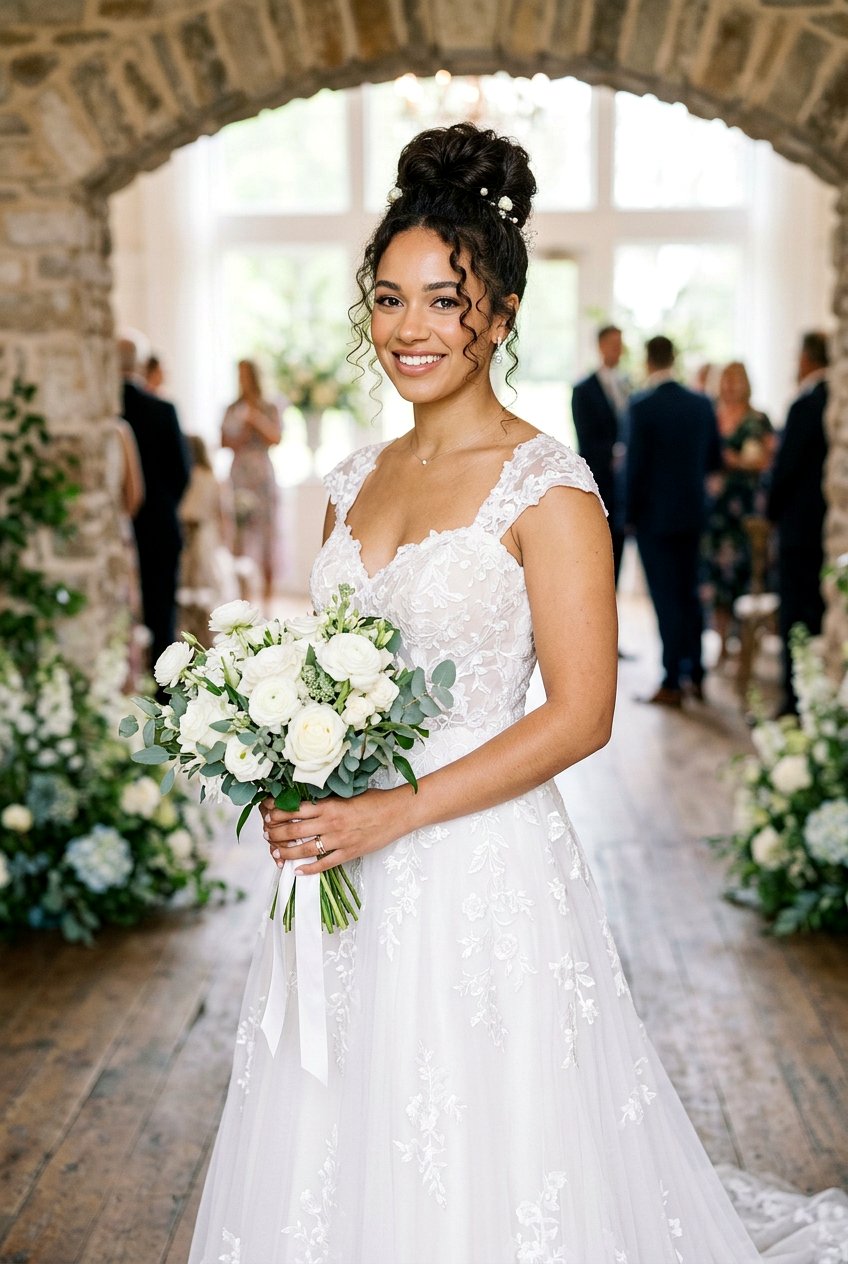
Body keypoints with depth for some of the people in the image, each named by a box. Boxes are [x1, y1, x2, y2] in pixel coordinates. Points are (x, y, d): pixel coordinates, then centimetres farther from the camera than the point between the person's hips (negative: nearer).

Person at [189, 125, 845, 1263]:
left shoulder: (545, 485, -11)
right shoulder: (356, 481, 9)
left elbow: (580, 715, -15)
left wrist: (394, 812, -18)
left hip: (479, 874, -6)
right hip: (346, 874, 6)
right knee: (341, 1167, 17)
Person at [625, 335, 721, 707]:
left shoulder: (642, 405, -14)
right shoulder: (701, 403, 4)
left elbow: (636, 464, -14)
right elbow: (714, 459, 10)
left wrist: (630, 514, -3)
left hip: (655, 514, -6)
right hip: (693, 512, 6)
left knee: (666, 598, -2)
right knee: (689, 593, 16)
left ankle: (672, 684, 1)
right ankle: (695, 674, 23)